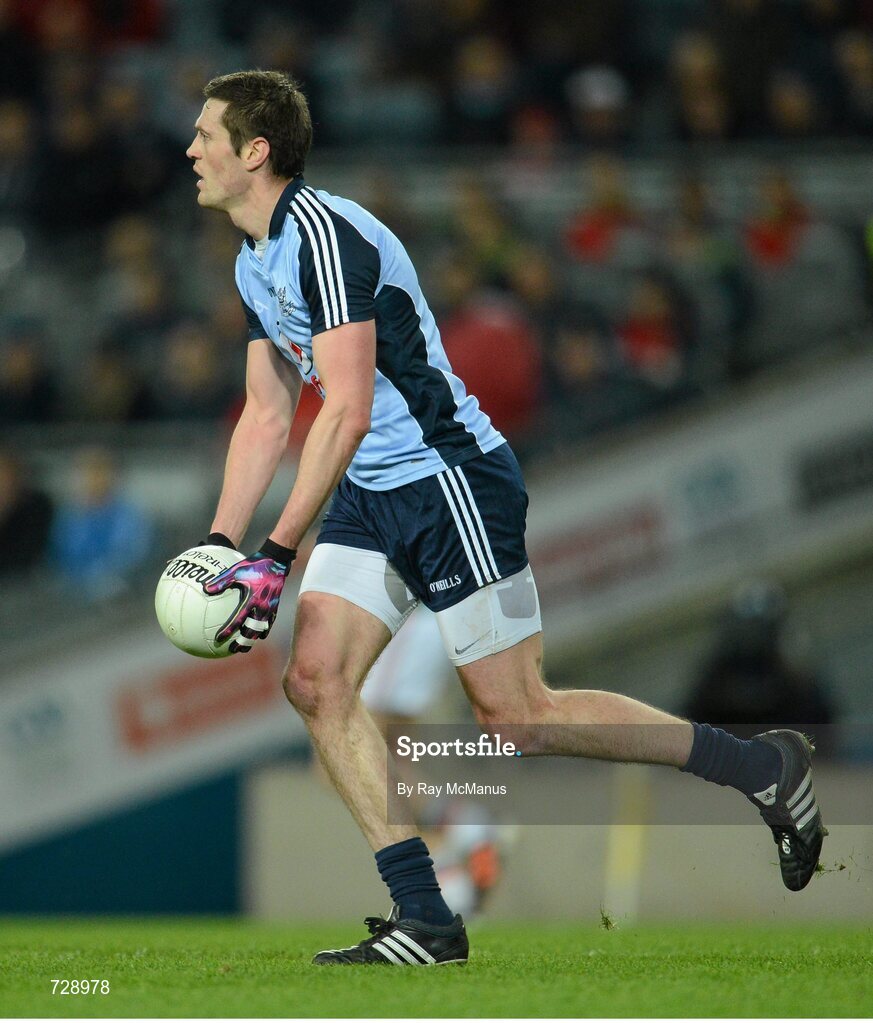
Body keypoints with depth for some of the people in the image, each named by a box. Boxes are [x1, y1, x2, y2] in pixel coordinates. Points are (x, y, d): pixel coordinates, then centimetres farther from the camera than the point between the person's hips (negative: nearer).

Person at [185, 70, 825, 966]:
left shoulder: (325, 235, -20)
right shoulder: (255, 263, 12)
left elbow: (347, 408, -25)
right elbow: (266, 417, 18)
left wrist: (275, 557, -26)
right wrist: (218, 547, 8)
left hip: (450, 479, -9)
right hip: (371, 497, 9)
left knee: (515, 715, -6)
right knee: (315, 680, -5)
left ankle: (761, 767, 7)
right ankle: (424, 921, -5)